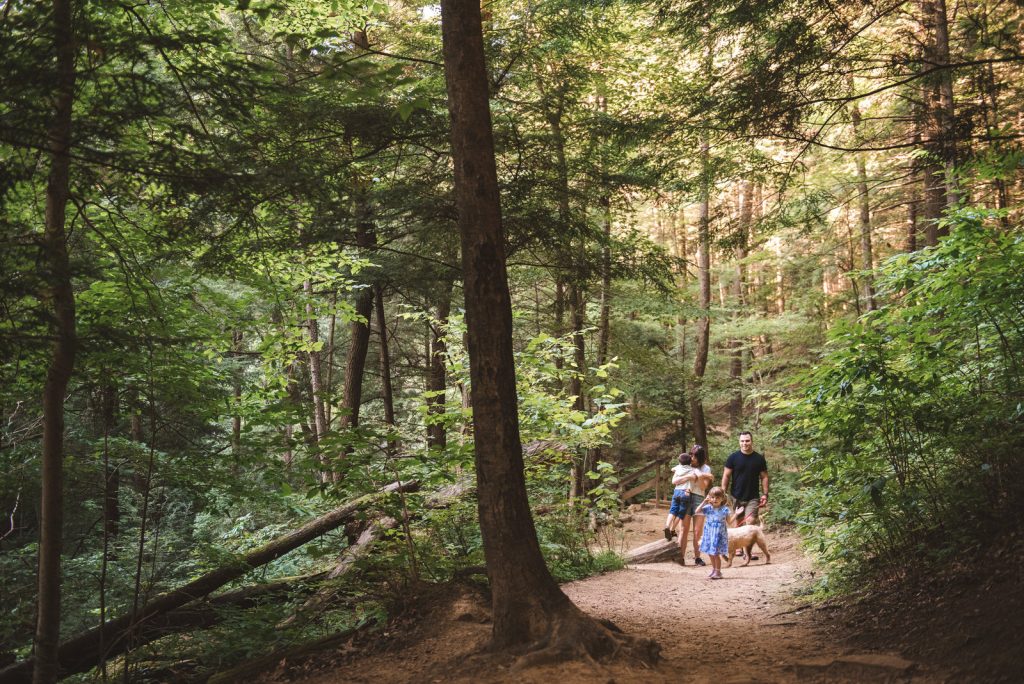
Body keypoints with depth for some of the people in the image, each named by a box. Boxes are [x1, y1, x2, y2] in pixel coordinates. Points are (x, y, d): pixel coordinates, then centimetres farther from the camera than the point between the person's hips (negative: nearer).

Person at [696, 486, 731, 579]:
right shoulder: (708, 508, 1)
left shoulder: (724, 509, -6)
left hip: (719, 534, -4)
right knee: (710, 553, 12)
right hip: (709, 533, 4)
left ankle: (718, 572, 6)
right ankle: (713, 569, 29)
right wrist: (704, 502, -11)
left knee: (716, 553, -6)